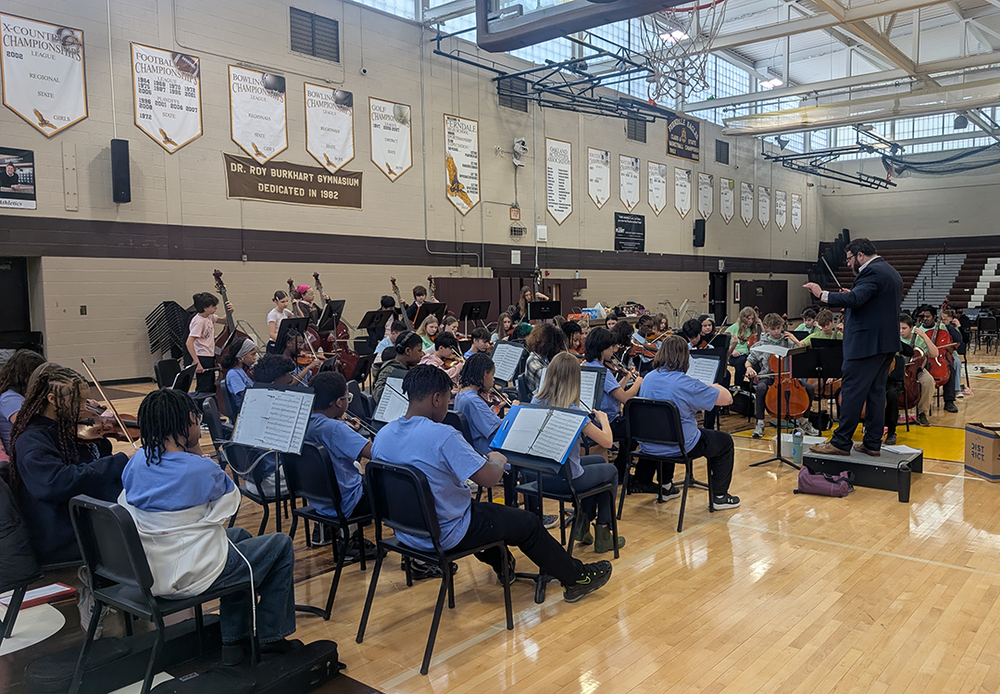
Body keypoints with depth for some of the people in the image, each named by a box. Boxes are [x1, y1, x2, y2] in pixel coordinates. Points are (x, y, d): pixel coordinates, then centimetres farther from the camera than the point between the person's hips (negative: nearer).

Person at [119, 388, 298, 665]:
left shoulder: (137, 462, -3)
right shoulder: (200, 468, -22)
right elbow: (231, 497, -3)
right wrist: (200, 453, -3)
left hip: (146, 574, 8)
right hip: (189, 576, -8)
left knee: (239, 535, 29)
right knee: (281, 544, 9)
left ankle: (234, 641, 31)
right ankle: (270, 636, 20)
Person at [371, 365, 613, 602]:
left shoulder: (382, 435, -5)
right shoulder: (442, 435, -28)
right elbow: (489, 478, -25)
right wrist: (498, 461, -2)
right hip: (446, 536, -8)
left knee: (476, 506, 35)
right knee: (528, 524, 11)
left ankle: (502, 564, 53)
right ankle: (577, 578, 28)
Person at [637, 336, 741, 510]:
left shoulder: (648, 378, -3)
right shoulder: (687, 384, -22)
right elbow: (727, 399, -14)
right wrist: (713, 386, 7)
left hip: (649, 447, 6)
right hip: (678, 448, -6)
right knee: (725, 441, 17)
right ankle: (720, 496, 22)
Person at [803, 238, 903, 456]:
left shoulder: (872, 272, -14)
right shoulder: (891, 273, 19)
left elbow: (854, 299, -29)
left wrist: (822, 294, -26)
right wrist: (852, 296, 19)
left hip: (866, 343, -10)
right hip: (887, 342, 10)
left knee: (852, 391, -7)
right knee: (876, 391, 12)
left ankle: (841, 442, -4)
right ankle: (873, 443, 16)